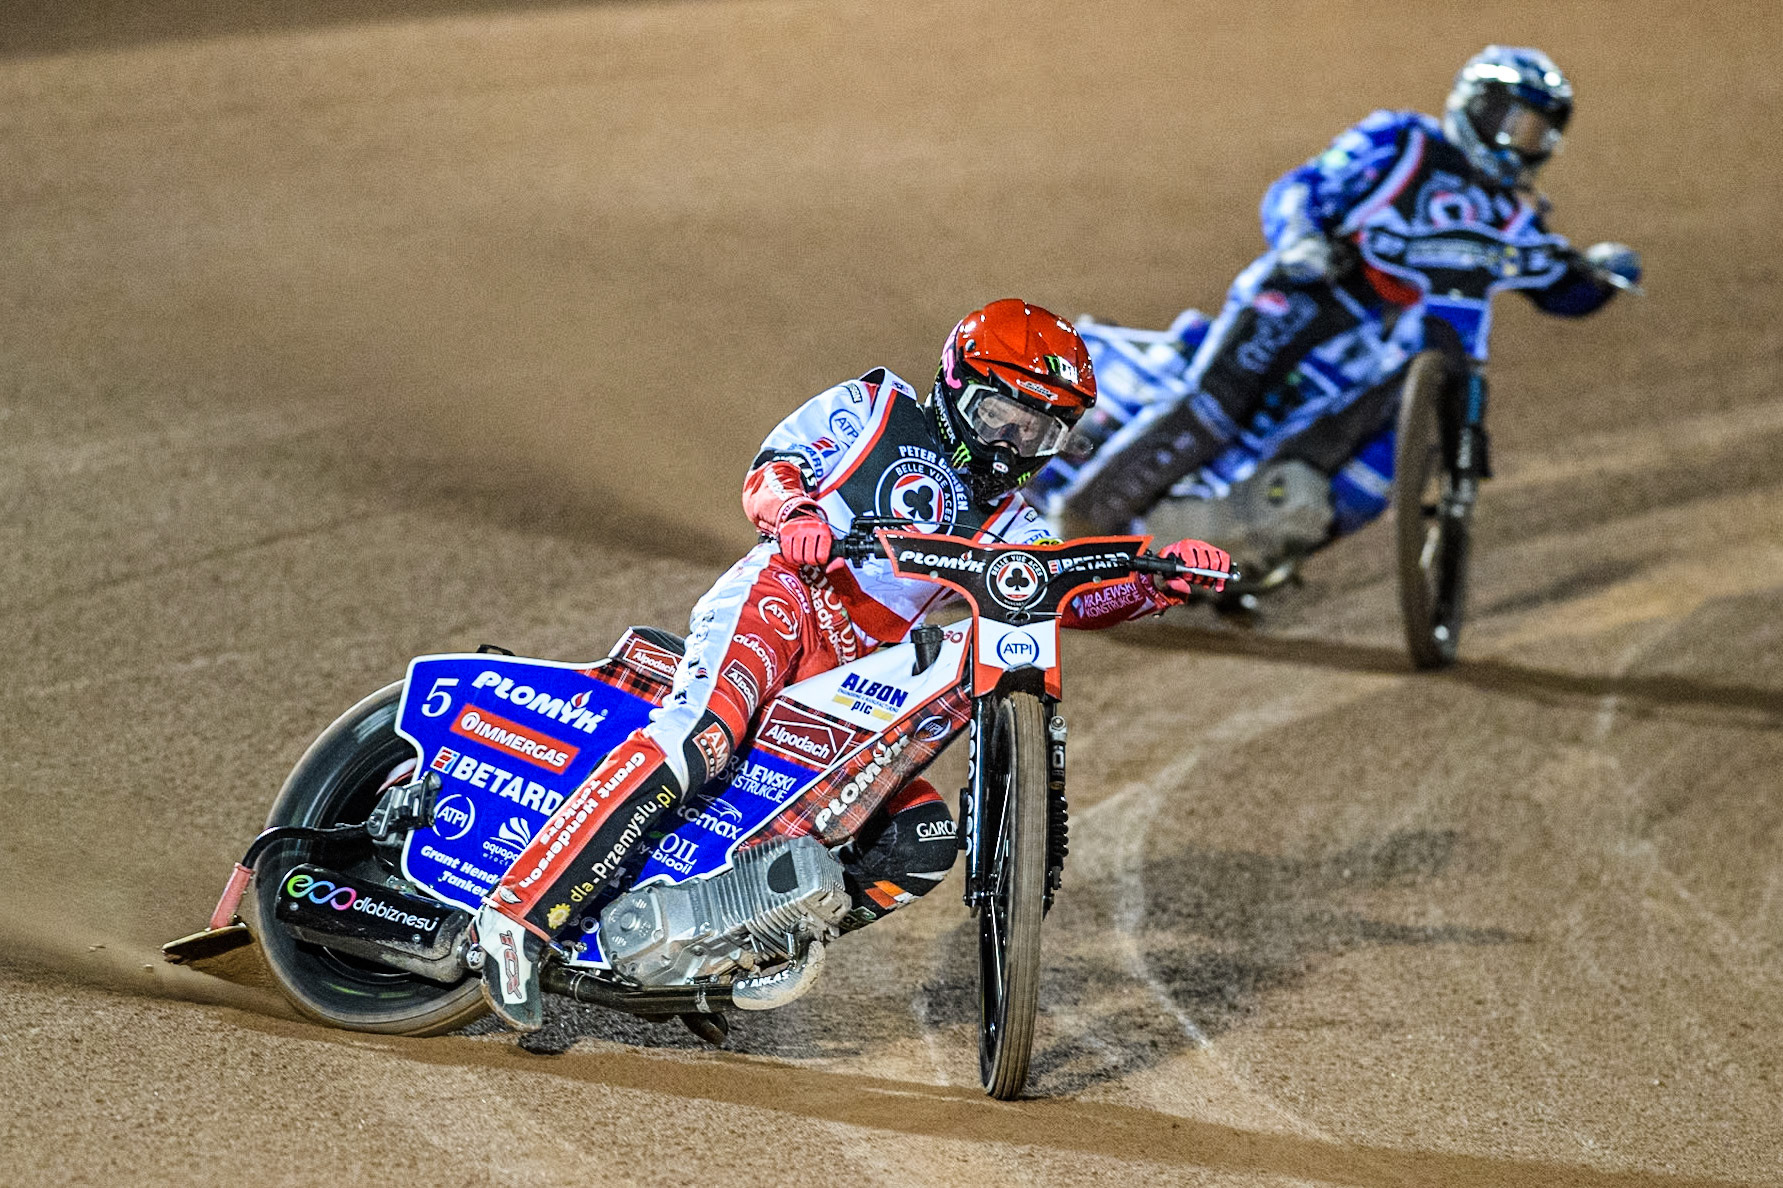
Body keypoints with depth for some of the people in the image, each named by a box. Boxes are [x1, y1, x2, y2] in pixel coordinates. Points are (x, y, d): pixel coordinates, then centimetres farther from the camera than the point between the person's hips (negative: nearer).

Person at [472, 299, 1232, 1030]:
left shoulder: (1001, 522, 27)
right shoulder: (875, 408, 13)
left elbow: (1073, 591, 15)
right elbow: (772, 469, 2)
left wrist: (1164, 578, -3)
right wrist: (796, 514, -22)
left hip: (854, 688, 7)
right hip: (780, 600, -7)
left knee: (925, 843, -9)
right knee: (695, 741, -33)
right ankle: (521, 913, -38)